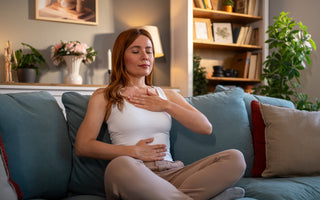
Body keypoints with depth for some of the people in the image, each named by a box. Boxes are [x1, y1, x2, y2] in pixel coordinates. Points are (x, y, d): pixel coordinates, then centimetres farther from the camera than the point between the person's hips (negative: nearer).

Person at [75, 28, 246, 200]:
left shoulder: (167, 95, 24)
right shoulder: (103, 97, 13)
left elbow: (206, 128, 12)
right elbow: (82, 146, 0)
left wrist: (166, 106, 5)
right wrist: (133, 151, -6)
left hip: (170, 173, 4)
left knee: (234, 157, -20)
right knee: (120, 165, -41)